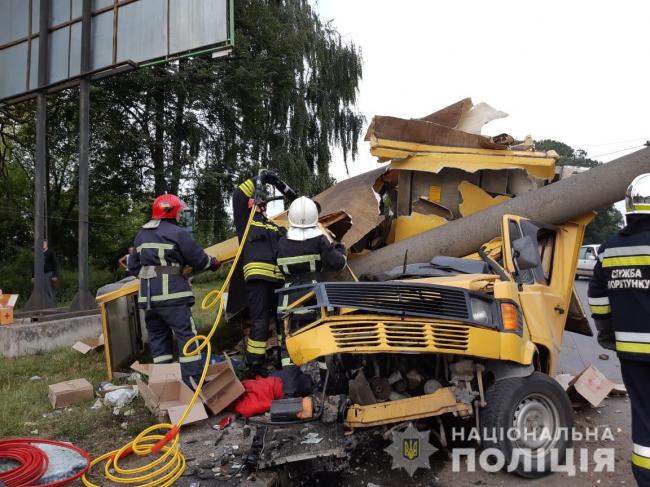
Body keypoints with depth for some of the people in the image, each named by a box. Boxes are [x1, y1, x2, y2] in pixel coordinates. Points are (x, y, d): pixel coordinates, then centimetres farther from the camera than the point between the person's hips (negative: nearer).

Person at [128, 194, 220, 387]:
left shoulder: (141, 235, 17)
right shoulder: (177, 233, -7)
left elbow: (133, 266, 21)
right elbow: (198, 259, -4)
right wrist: (213, 263, 16)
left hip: (147, 294, 7)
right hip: (171, 293, -7)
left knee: (157, 335, 14)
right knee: (186, 334, -3)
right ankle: (193, 378, -4)